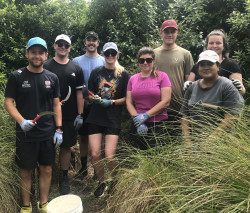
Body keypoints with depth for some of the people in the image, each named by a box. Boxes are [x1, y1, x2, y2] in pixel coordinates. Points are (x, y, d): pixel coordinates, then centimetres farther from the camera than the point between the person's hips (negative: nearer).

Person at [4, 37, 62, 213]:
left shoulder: (52, 78, 5)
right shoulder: (17, 76, -2)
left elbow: (56, 105, 7)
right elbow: (8, 102, -2)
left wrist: (59, 129, 1)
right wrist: (21, 121, -18)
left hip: (48, 134, 2)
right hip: (25, 134, -2)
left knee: (47, 170, 11)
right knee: (25, 172, 10)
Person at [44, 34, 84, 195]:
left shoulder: (76, 69, 7)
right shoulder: (46, 67, 1)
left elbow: (79, 93, 7)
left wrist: (80, 115, 1)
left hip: (69, 117, 2)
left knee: (66, 147, 10)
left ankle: (64, 177, 26)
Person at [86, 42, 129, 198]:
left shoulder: (123, 74, 4)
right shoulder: (96, 72, 10)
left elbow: (126, 99, 2)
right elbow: (90, 95, 13)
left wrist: (111, 102, -12)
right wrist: (95, 98, -9)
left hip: (113, 119, -2)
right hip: (95, 117, 3)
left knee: (110, 156, -7)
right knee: (95, 154, 1)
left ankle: (114, 184, 22)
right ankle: (102, 183, 27)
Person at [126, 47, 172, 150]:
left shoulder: (162, 76, 0)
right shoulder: (133, 79, 12)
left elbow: (165, 102, -7)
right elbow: (128, 102, 7)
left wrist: (146, 115, -11)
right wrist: (136, 117, -9)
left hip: (158, 125, -3)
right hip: (138, 126, 3)